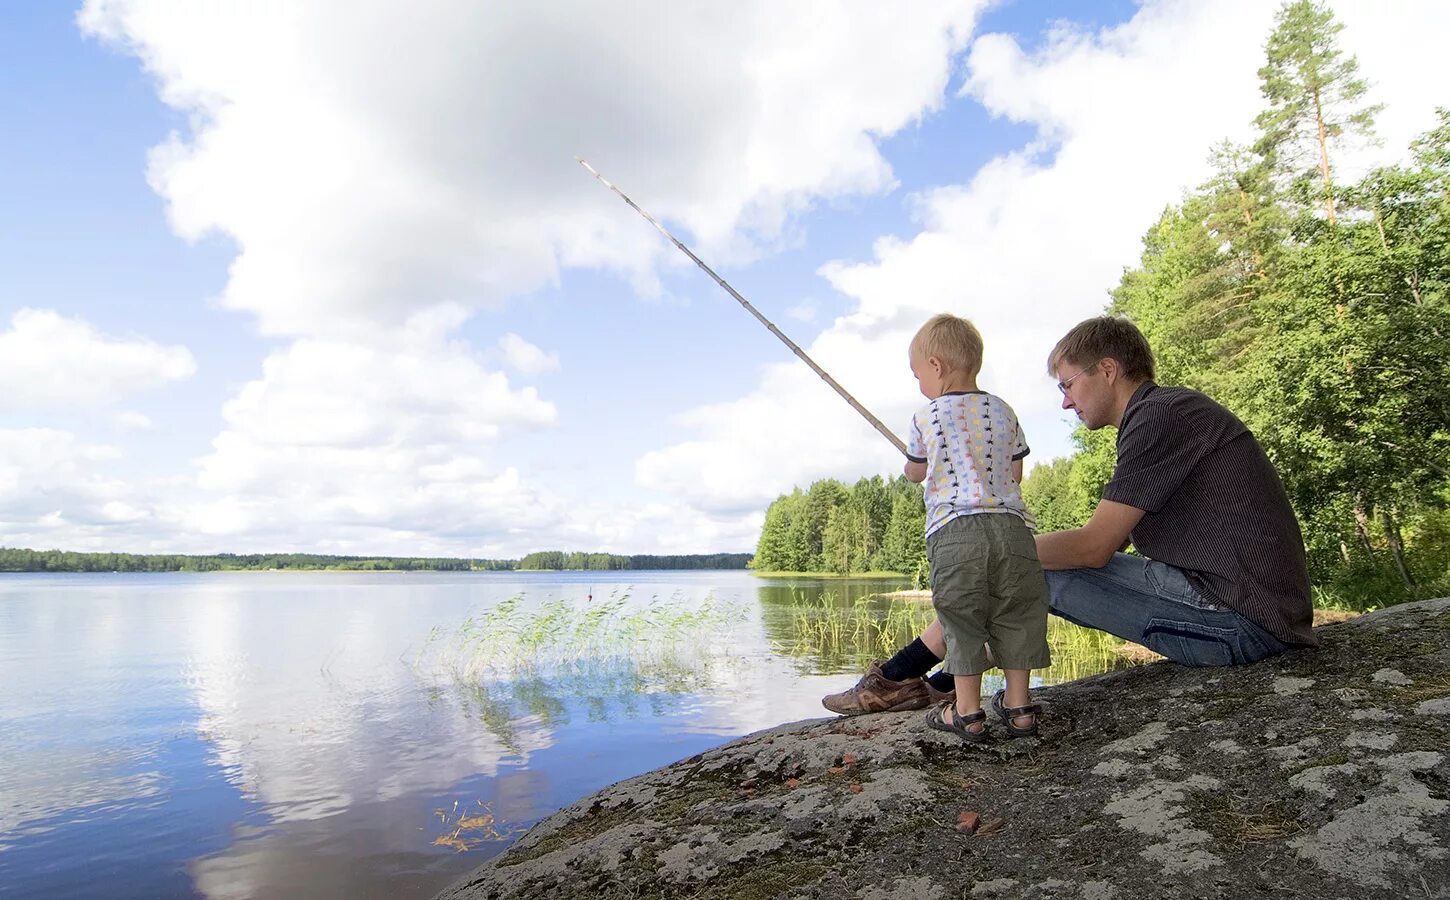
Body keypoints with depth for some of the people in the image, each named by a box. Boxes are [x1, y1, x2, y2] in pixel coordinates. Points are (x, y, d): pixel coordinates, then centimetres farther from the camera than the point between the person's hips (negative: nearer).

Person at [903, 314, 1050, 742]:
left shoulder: (925, 418, 4)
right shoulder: (1003, 411, 12)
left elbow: (915, 473, 18)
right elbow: (1016, 473, 18)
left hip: (952, 530, -3)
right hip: (1009, 525, 3)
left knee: (961, 619, 4)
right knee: (1015, 615, 12)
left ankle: (967, 711, 7)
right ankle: (1018, 706, 19)